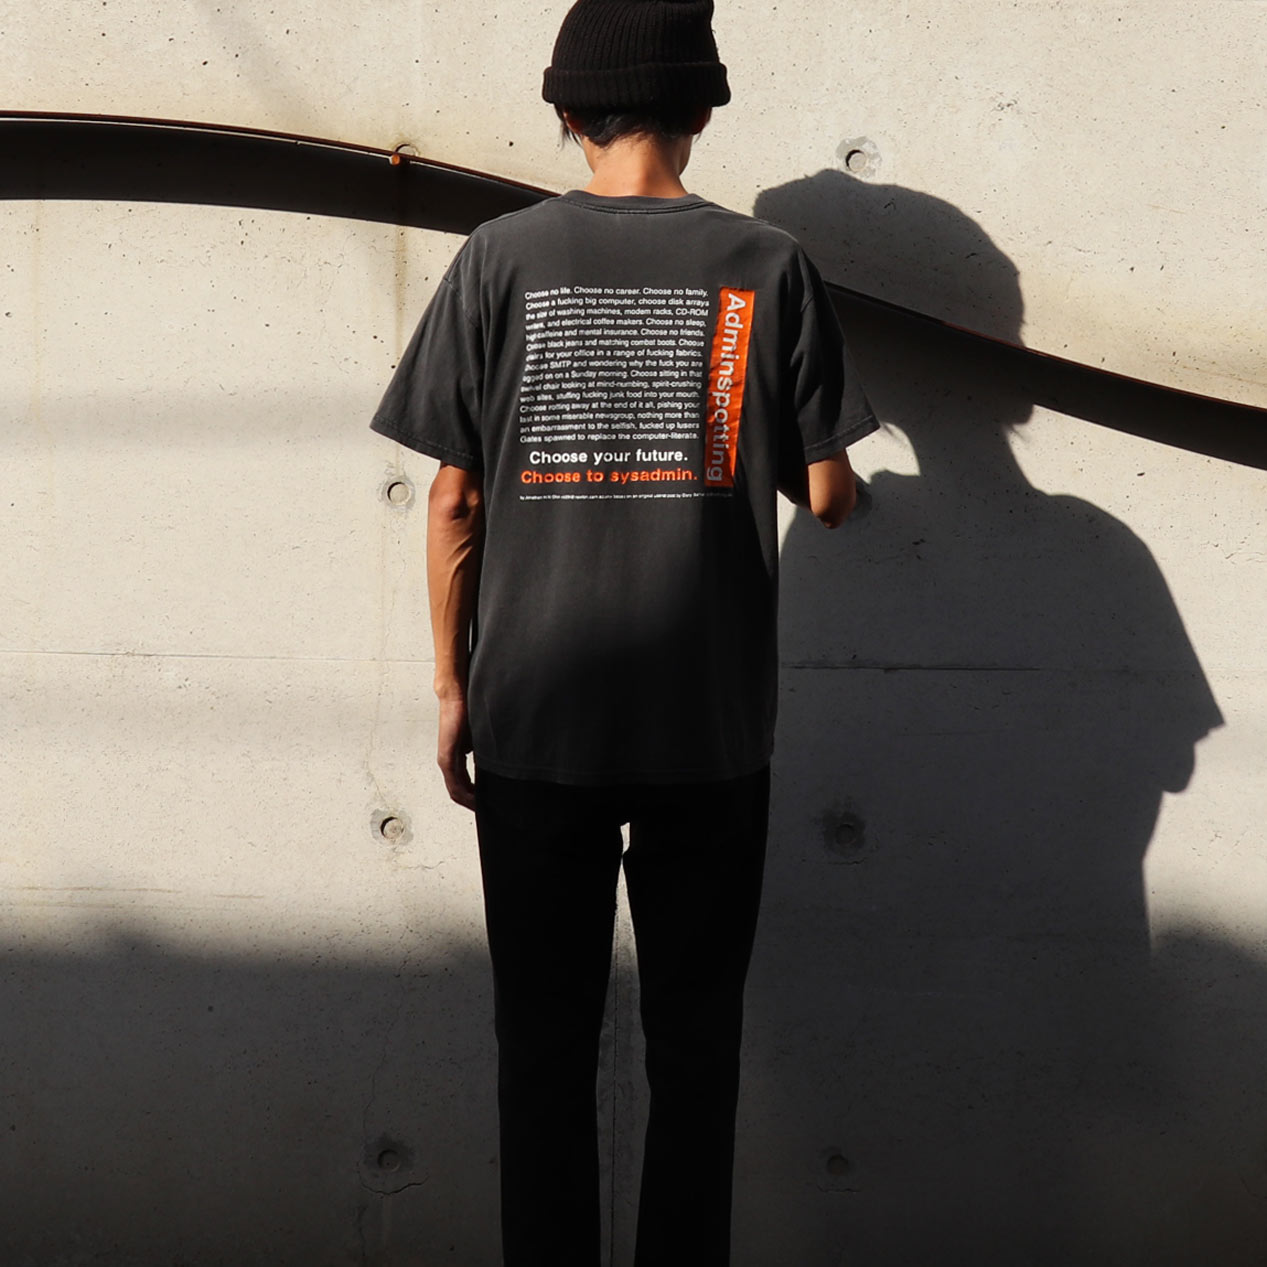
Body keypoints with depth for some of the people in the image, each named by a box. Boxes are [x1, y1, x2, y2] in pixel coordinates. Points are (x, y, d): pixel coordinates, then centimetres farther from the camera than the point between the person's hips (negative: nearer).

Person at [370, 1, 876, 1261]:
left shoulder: (500, 260, -2)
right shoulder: (766, 264, -1)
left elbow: (454, 501, -1)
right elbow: (828, 494, 1)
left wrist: (452, 689, 8)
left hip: (533, 722, 0)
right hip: (711, 728, 0)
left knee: (543, 1043, 10)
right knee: (693, 1045, 11)